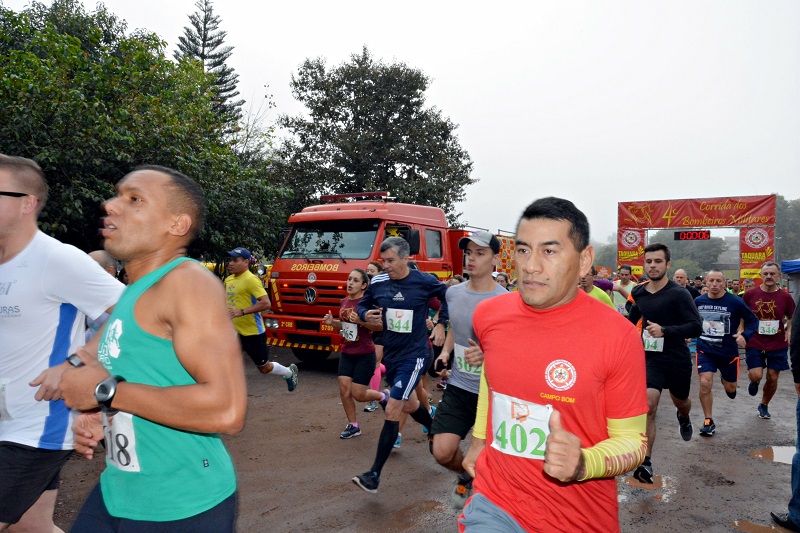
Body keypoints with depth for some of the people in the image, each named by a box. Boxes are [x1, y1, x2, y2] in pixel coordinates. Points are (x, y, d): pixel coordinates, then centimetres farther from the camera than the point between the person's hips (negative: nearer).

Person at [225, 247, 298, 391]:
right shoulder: (229, 280, 7)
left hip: (253, 332, -6)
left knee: (264, 368, 13)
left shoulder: (251, 279, -17)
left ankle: (290, 372, 41)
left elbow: (266, 303, -26)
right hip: (234, 331, 7)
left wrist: (242, 312, -32)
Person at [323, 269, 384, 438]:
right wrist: (332, 322, 0)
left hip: (365, 354, -6)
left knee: (358, 394, -2)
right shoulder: (344, 302, 6)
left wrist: (361, 321, -28)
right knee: (344, 389, 0)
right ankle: (353, 425, 18)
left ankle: (383, 396, 29)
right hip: (347, 352, 6)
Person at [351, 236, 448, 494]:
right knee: (409, 406, 21)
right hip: (390, 354, 5)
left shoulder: (424, 281, -12)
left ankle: (374, 475, -5)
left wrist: (441, 324, -2)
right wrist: (366, 315, -10)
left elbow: (448, 296, 6)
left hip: (415, 354, -5)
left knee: (392, 410, -11)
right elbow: (362, 305, 12)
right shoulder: (378, 283, -3)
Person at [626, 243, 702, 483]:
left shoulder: (678, 293, -16)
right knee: (648, 407, -16)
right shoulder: (639, 292, -1)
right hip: (651, 358, 2)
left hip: (678, 360, -1)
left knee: (680, 401, 24)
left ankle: (683, 418, 62)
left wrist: (665, 330, -34)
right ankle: (646, 463, -12)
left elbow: (696, 326, -23)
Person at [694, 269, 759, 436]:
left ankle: (724, 378, 53)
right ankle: (708, 421, 2)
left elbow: (753, 321, -5)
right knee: (705, 383, -15)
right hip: (705, 350, 0)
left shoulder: (735, 302, -13)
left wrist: (745, 335, -22)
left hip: (728, 351, 0)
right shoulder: (698, 301, -4)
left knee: (730, 388, 14)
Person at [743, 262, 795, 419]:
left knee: (772, 378, 6)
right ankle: (754, 382, 27)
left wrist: (789, 330, -5)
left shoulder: (785, 297, -3)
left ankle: (764, 406, 30)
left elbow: (792, 318, 12)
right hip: (754, 343, -1)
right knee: (756, 375, -12)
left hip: (778, 345, 2)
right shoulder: (750, 294, -6)